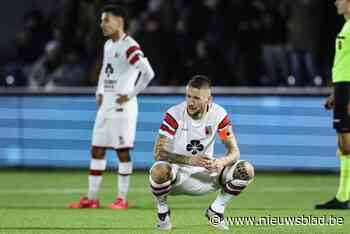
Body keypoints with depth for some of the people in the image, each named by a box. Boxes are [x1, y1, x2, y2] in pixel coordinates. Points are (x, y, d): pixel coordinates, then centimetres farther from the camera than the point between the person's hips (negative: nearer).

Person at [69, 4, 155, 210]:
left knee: (122, 150, -3)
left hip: (121, 106, -9)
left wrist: (131, 95, -18)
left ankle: (122, 199, 4)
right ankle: (92, 198, 13)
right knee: (97, 150, 8)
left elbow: (148, 73, -24)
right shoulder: (108, 45, 15)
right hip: (105, 105, 9)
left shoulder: (129, 47, -14)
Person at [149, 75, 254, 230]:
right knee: (159, 171, -39)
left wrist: (221, 162, -34)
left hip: (205, 173, 3)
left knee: (246, 170, -16)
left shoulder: (219, 114, -9)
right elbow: (159, 152, -25)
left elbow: (234, 151, -8)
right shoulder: (174, 115, -19)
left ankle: (215, 210, 6)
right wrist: (191, 160, -40)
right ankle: (162, 211, -6)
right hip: (177, 172, -3)